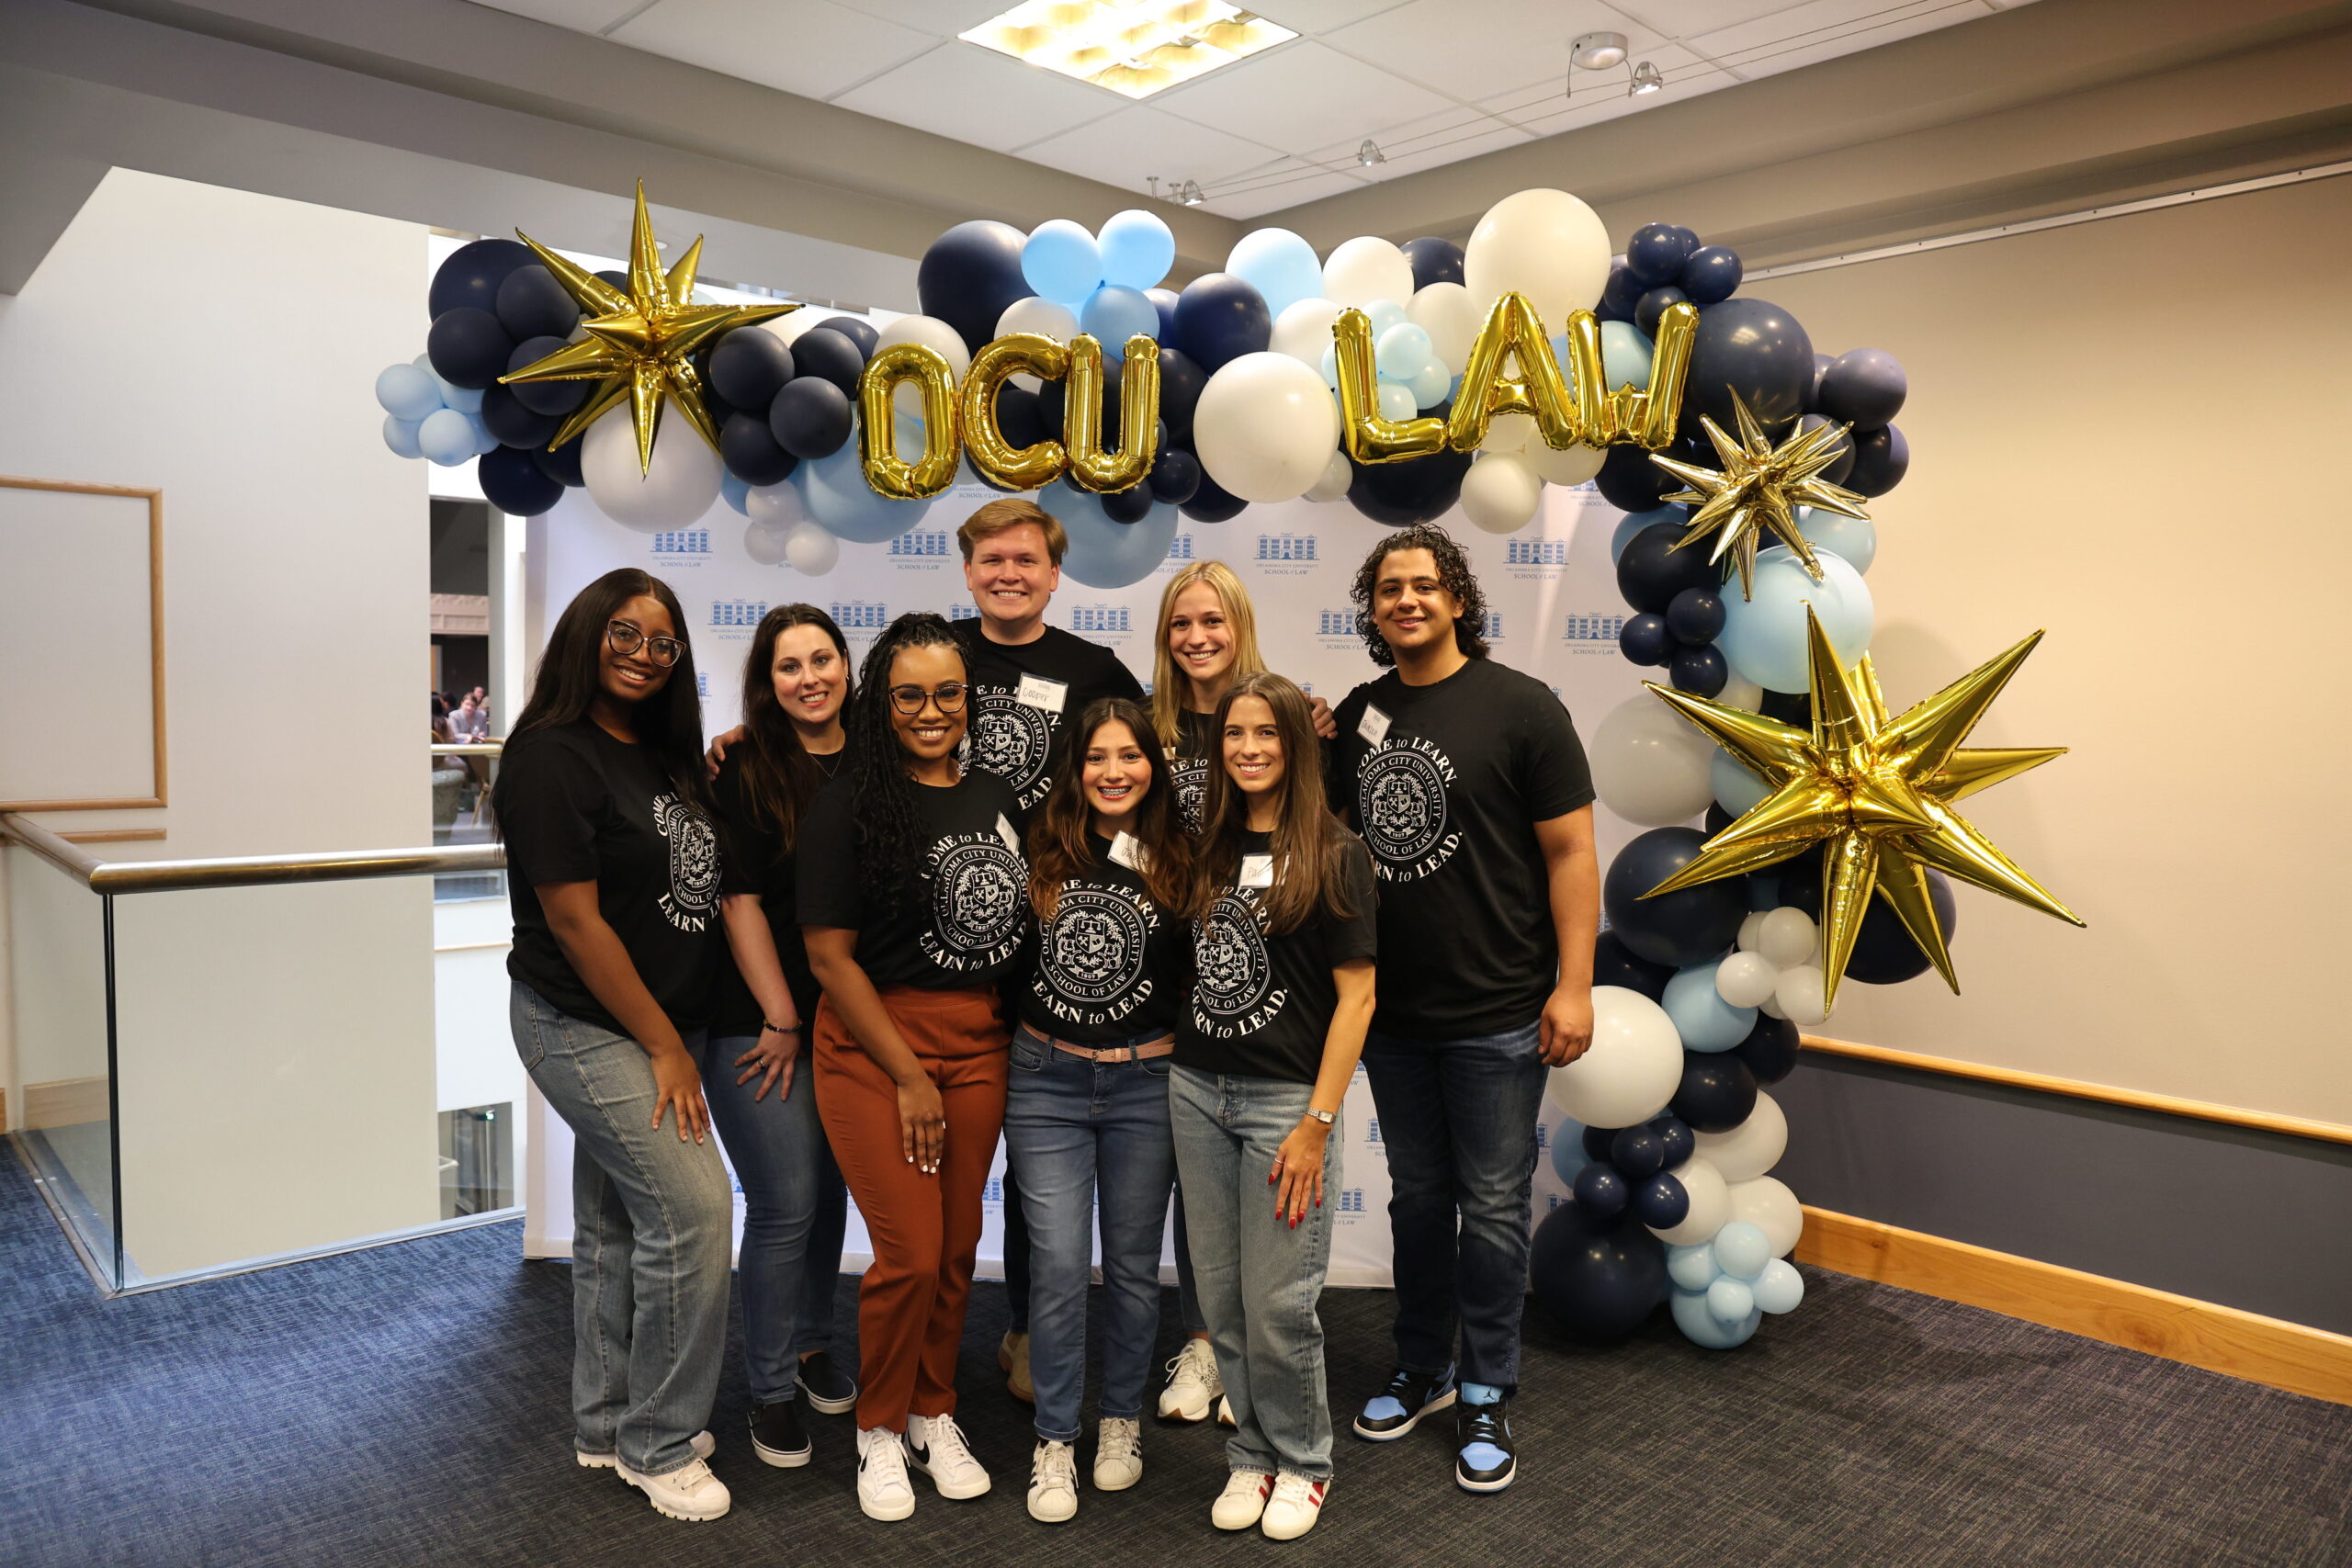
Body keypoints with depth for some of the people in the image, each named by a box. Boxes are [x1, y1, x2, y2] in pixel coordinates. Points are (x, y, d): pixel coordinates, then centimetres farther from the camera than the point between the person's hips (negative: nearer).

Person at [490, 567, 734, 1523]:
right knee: (693, 1205, -10)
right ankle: (659, 1446, 7)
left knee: (616, 1221, 16)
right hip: (586, 1028, -8)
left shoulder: (661, 753, 10)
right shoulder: (553, 756, -15)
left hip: (658, 1023, 8)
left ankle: (608, 1426, 30)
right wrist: (664, 1046, -14)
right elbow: (572, 917, -17)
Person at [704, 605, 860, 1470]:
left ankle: (812, 1346, 36)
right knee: (786, 1203, -1)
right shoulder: (745, 773, -8)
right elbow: (740, 903, -10)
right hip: (758, 1022, -4)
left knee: (831, 1189, 14)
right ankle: (773, 1391, 17)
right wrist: (782, 1021, -10)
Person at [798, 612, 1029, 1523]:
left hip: (978, 1041, 5)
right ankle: (879, 1430, 21)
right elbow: (829, 953, -11)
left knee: (957, 1247, 11)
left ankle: (934, 1415, 33)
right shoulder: (850, 804, -9)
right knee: (910, 1253, -5)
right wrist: (909, 1076, -12)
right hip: (874, 1044, -5)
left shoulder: (995, 797, 8)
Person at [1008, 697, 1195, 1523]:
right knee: (1057, 1263, 1)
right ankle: (1054, 1440, 18)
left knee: (1132, 1262, 12)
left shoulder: (1179, 862, -3)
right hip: (1047, 1080, 0)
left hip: (1145, 1082, 0)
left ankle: (1122, 1421, 32)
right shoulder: (1041, 850, -2)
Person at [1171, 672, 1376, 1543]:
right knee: (1221, 1298, 11)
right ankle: (1251, 1454, 29)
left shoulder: (1333, 855, -6)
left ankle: (1302, 1464, 24)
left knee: (1279, 1303, 1)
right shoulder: (1207, 850, 9)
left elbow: (1356, 994, -8)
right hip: (1196, 1090, 5)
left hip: (1284, 1099, -4)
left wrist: (1318, 1121, -13)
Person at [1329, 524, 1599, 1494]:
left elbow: (1570, 851, -9)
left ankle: (1485, 1395, 24)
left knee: (1492, 1207, 6)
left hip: (1497, 1015, -4)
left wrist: (1574, 984, -14)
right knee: (1417, 1196, 18)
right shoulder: (1357, 715, 5)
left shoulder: (1520, 706, -9)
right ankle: (1422, 1369, 34)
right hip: (1391, 1010, 5)